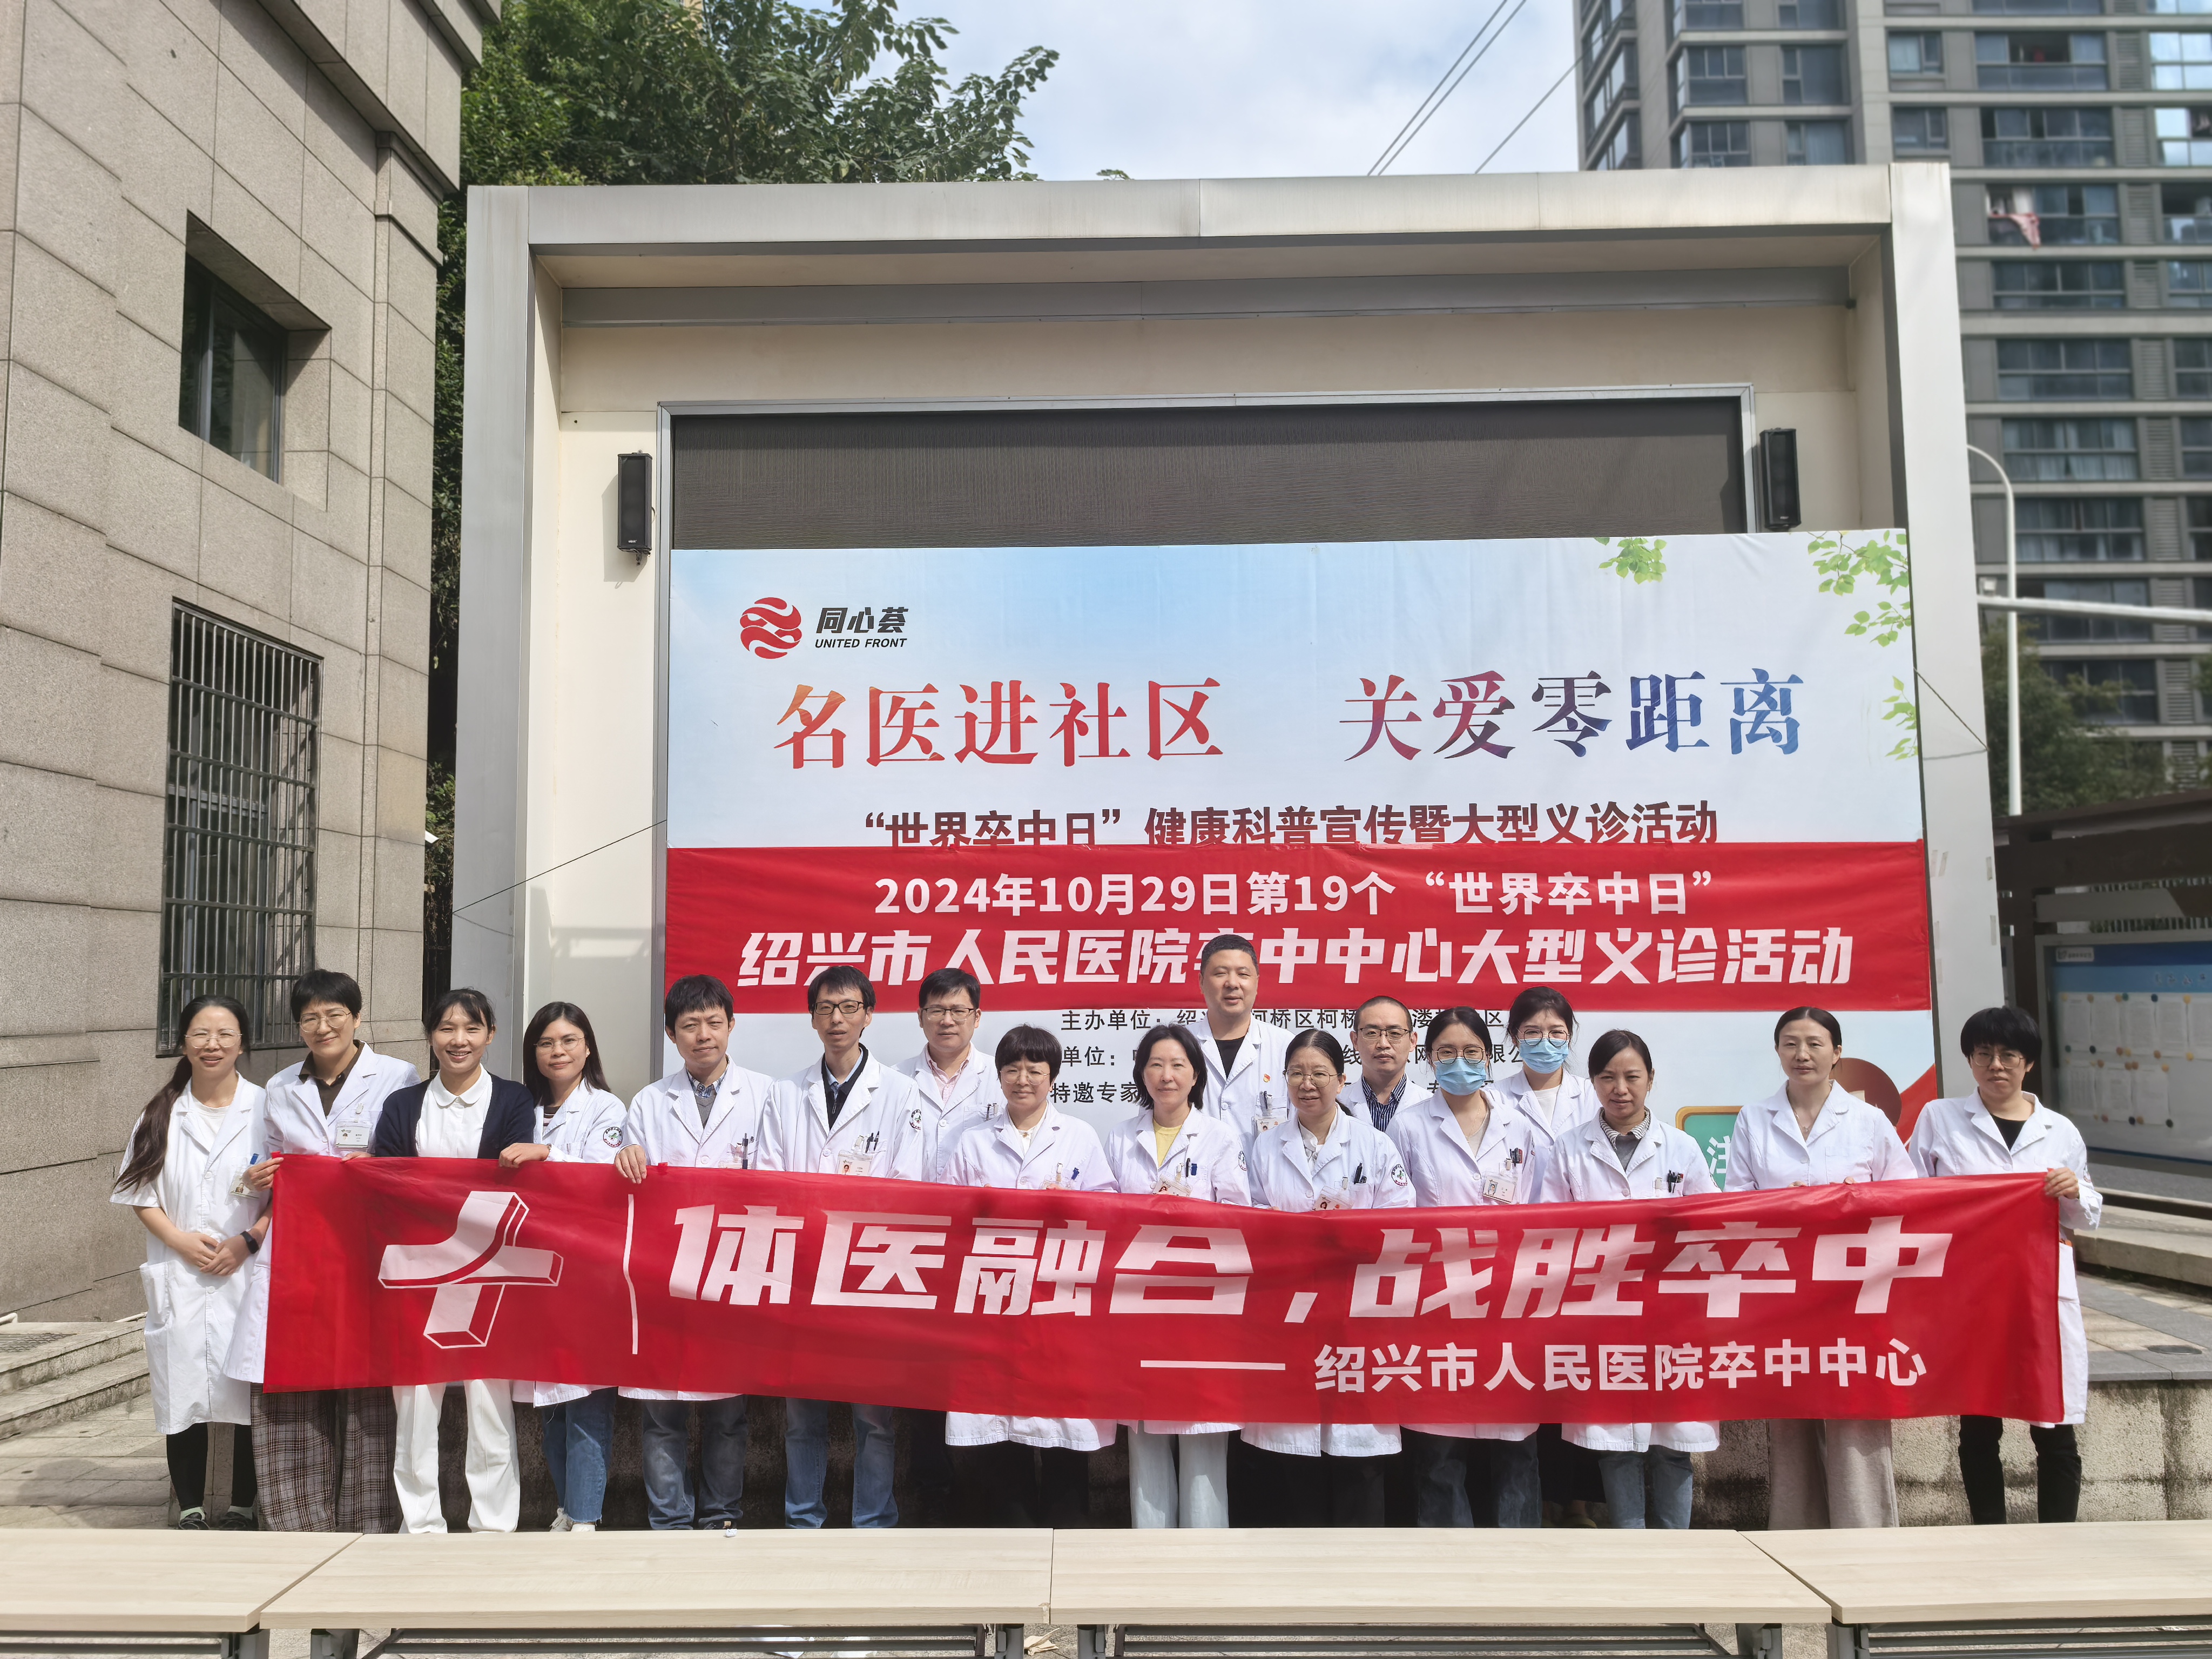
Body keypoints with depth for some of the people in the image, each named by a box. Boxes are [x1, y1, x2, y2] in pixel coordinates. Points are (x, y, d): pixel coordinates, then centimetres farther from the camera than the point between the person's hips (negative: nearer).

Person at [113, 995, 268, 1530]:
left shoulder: (266, 1109, 0)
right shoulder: (161, 1114, 8)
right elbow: (142, 1193, 7)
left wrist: (249, 1239, -14)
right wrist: (181, 1240, -8)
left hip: (250, 1274, -2)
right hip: (179, 1279, 2)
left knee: (250, 1398, 0)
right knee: (182, 1395, 4)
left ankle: (242, 1510, 14)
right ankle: (191, 1514, 17)